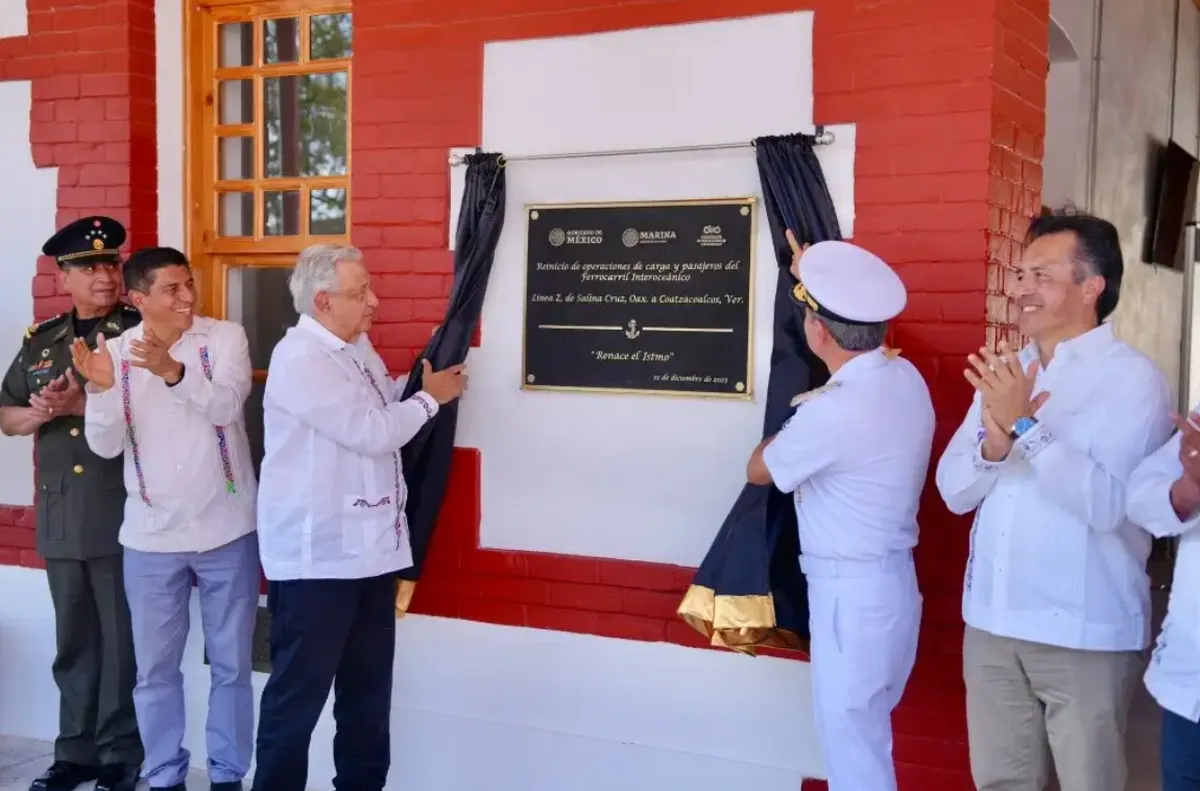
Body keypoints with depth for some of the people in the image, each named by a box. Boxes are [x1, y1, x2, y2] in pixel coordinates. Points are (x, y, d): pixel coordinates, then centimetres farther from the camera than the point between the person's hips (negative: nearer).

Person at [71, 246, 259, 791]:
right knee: (156, 667, 11)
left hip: (227, 530, -1)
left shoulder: (225, 337, -7)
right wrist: (101, 389, -24)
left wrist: (172, 370, -39)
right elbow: (105, 446, -6)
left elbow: (227, 405, -23)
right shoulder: (116, 352, -1)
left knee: (231, 663, 9)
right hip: (151, 537, 2)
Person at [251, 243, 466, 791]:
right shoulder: (300, 359, -17)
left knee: (368, 685, 18)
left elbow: (385, 404, 23)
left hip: (370, 548, 9)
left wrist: (428, 369, 8)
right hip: (317, 556, -9)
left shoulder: (357, 347, 11)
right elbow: (371, 432, -21)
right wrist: (431, 396, -7)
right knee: (299, 692, 2)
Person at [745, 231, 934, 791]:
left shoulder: (832, 412, -25)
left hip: (851, 594, -9)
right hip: (888, 583, 9)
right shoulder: (906, 378, 0)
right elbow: (857, 328, 26)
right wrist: (816, 280, 37)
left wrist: (788, 427, 13)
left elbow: (759, 469, -6)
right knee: (864, 739, 21)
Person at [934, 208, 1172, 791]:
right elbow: (954, 491, 3)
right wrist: (994, 440, -16)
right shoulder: (1004, 371, 9)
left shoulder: (1133, 377, -9)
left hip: (1084, 633, -5)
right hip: (990, 620, 6)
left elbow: (1109, 502, -22)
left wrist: (1024, 425, -23)